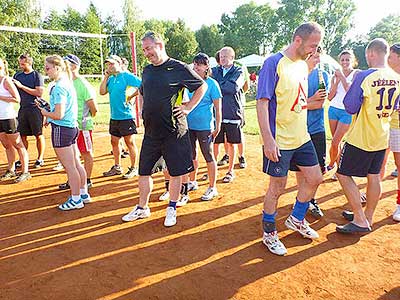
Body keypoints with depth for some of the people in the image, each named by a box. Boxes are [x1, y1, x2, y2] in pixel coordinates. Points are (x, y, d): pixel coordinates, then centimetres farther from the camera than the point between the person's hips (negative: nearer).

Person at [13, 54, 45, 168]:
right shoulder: (17, 75, 12)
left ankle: (40, 159, 14)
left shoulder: (37, 75, -4)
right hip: (22, 109, 5)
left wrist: (22, 86, -14)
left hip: (35, 109, -5)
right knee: (22, 135, 8)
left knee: (39, 135, 3)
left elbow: (39, 93, -14)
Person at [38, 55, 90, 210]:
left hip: (61, 129, -9)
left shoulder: (59, 87, -17)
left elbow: (59, 115, -20)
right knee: (76, 164, 15)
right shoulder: (68, 83, 12)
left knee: (70, 167, 0)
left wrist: (45, 113, -3)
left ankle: (76, 199, 11)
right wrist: (48, 112, 13)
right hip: (72, 127, 9)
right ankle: (83, 193, 25)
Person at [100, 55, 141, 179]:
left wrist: (130, 97, -16)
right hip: (114, 116, 8)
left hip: (126, 116, -8)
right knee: (114, 142, 14)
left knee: (129, 142, 0)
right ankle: (117, 167, 27)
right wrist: (106, 77, 1)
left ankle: (133, 168, 11)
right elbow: (102, 92, 5)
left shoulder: (127, 76, -8)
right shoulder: (111, 78, 13)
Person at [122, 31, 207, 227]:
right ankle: (142, 208, 28)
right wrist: (142, 111, 13)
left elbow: (202, 86, 1)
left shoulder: (178, 68, -7)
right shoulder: (147, 70, 11)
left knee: (176, 172, 6)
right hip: (150, 131, 6)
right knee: (143, 172, 11)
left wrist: (188, 108, -5)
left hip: (174, 132, -5)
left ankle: (172, 209, 25)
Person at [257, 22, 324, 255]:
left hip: (302, 137, 8)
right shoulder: (274, 63, -14)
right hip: (280, 141, -8)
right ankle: (269, 233, 24)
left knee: (314, 178, 14)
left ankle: (297, 219, 37)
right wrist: (268, 139, -24)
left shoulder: (303, 65, 11)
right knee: (277, 188, 3)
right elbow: (262, 103, -20)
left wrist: (313, 102, 5)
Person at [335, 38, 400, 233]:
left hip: (361, 137, -7)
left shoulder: (364, 76, -18)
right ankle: (367, 218, 27)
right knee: (374, 177, 14)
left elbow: (350, 107, -16)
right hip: (382, 138, 8)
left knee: (344, 174, 3)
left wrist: (349, 88, -1)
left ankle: (360, 221, 3)